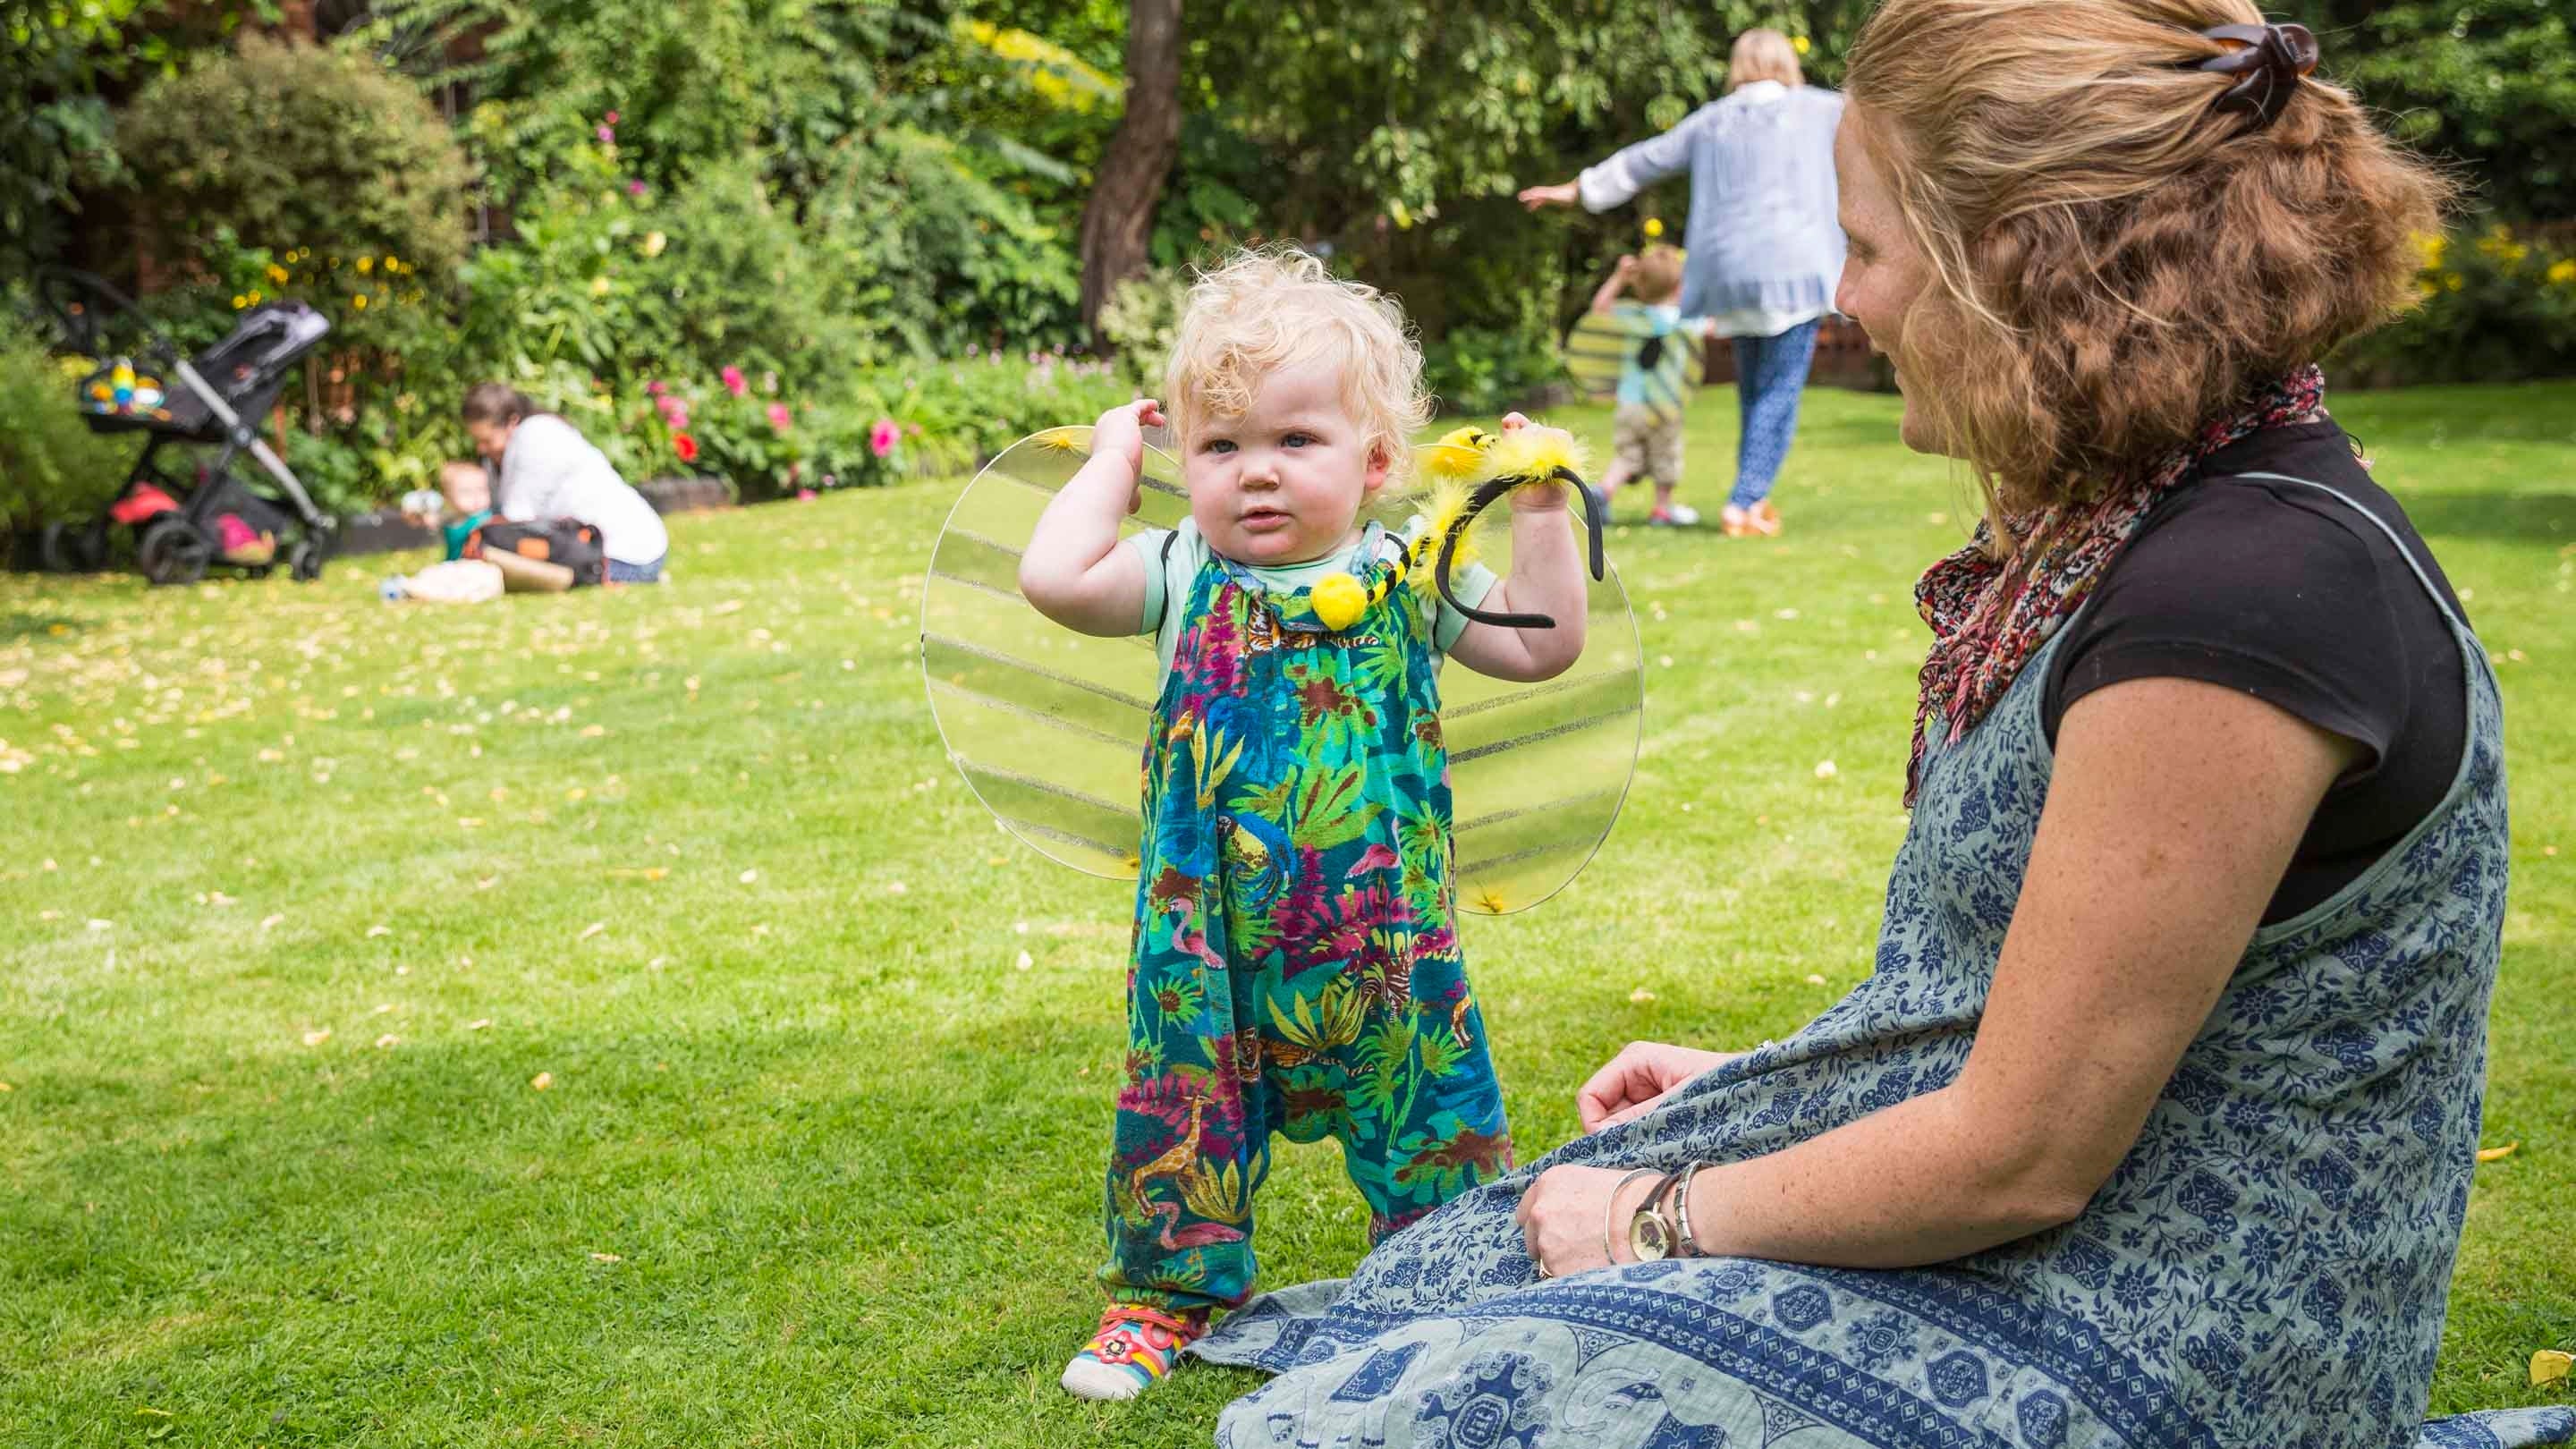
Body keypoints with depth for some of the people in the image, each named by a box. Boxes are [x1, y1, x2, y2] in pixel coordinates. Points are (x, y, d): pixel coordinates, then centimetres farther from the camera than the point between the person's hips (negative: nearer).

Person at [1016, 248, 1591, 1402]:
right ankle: (1170, 1287, 29)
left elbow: (1543, 646, 2)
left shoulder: (1406, 578, 0)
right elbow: (1055, 579, -19)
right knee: (1190, 1094, 9)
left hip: (1384, 928, 1)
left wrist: (1541, 512, -6)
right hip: (1213, 936, 0)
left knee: (1420, 1092, 11)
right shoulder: (1183, 577, -4)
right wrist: (1112, 459, -7)